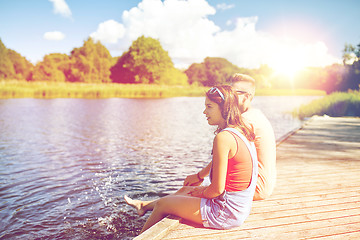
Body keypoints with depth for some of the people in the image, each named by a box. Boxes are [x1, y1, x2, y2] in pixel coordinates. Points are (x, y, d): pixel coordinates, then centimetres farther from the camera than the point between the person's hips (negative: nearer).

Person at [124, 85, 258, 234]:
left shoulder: (223, 137, -24)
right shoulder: (241, 132, 5)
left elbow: (218, 189, -23)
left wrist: (202, 192, -3)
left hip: (226, 213, -9)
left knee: (162, 204, 9)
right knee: (185, 190, 28)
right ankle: (145, 205, 52)